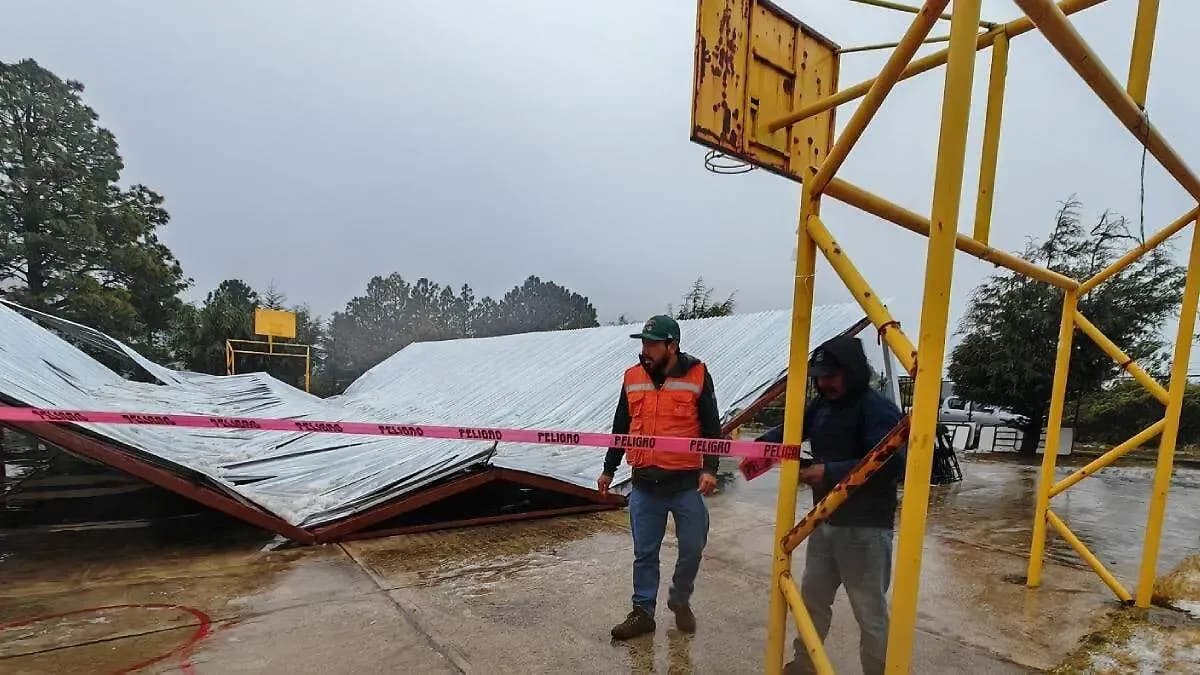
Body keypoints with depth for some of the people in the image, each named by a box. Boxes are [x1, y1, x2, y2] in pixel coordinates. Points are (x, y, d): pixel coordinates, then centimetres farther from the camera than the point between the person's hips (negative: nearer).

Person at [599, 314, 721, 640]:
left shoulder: (697, 376, -6)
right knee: (644, 553, 10)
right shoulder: (633, 378, 4)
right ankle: (643, 612, 27)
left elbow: (712, 428, -3)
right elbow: (621, 428, 13)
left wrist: (709, 469, -14)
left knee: (691, 549, 11)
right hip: (644, 484, 2)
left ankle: (680, 601, 36)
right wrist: (608, 470, 17)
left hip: (687, 483, -2)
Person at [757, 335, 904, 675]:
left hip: (864, 528, -8)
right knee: (812, 597, 20)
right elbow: (789, 430, 9)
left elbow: (891, 464, -26)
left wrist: (830, 472, -27)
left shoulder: (877, 408, -16)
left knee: (870, 612, 7)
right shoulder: (822, 405, 8)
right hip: (824, 521, 8)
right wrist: (760, 448, -11)